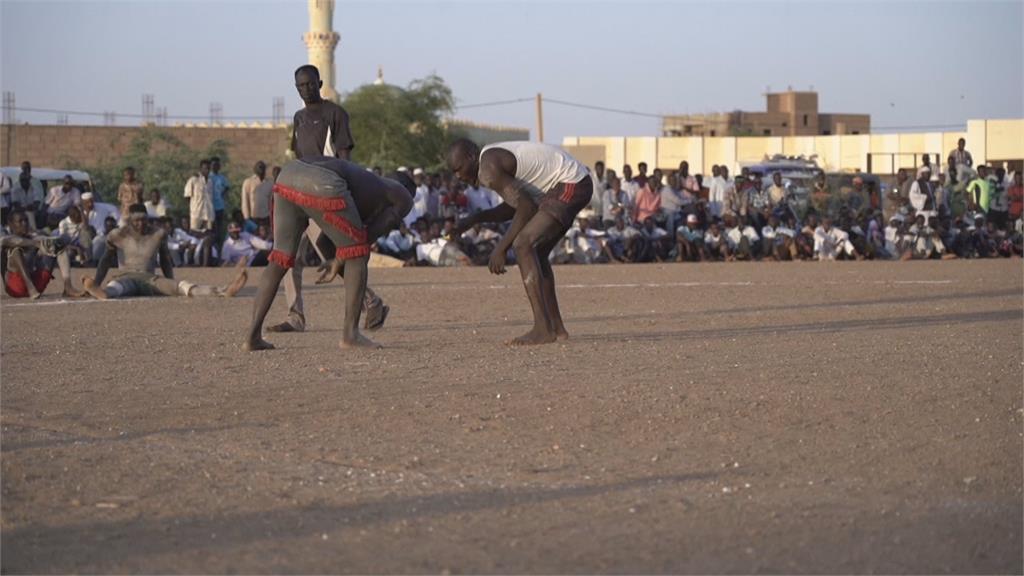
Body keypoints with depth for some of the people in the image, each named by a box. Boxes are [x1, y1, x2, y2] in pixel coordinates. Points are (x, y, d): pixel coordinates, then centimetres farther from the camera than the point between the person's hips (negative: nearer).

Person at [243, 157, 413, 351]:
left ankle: (253, 335, 13)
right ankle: (350, 333, 10)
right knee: (357, 255, 13)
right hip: (323, 185, -7)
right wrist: (339, 261, 27)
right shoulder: (404, 198, 24)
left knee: (280, 259, 18)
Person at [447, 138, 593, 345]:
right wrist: (474, 219, 13)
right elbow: (514, 207, 22)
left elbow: (526, 207, -20)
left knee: (523, 245, -16)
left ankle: (543, 330, -20)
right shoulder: (495, 157, 17)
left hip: (570, 186, -11)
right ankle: (556, 327, 19)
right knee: (535, 251, 17)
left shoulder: (489, 168, -16)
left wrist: (500, 249, -15)